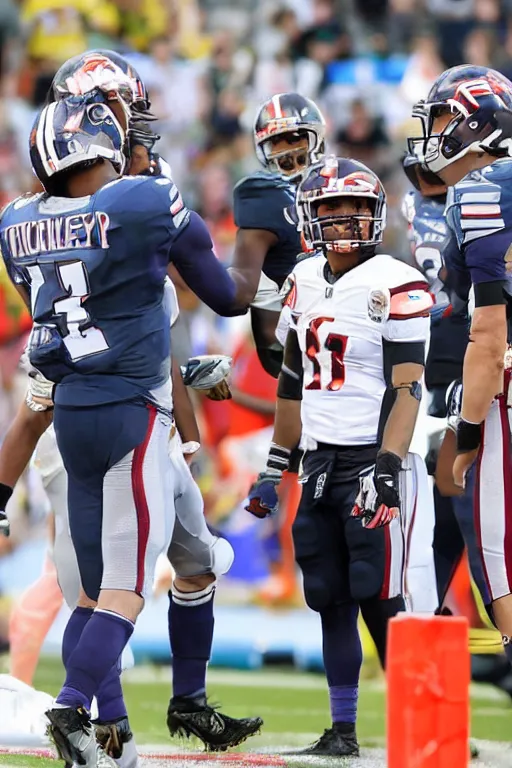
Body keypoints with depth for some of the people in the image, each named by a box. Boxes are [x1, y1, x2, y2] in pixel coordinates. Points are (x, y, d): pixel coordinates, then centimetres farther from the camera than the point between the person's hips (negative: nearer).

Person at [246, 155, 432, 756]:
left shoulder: (395, 287, -10)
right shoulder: (306, 282, 12)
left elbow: (406, 389, -14)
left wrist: (386, 471, -22)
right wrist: (274, 469, 20)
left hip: (370, 461, -7)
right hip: (319, 463, 7)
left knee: (378, 599, -8)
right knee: (330, 601, 7)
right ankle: (342, 730, 12)